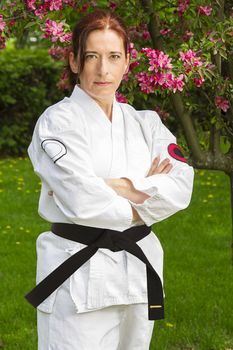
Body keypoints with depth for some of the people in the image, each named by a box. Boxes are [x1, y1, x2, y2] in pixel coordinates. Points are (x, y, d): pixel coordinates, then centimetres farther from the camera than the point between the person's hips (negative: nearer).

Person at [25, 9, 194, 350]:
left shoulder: (146, 123, 9)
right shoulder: (57, 121, -8)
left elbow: (181, 186, -5)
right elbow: (83, 202, -20)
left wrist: (117, 186, -16)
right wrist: (146, 192, -6)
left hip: (139, 269, 6)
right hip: (79, 275, -5)